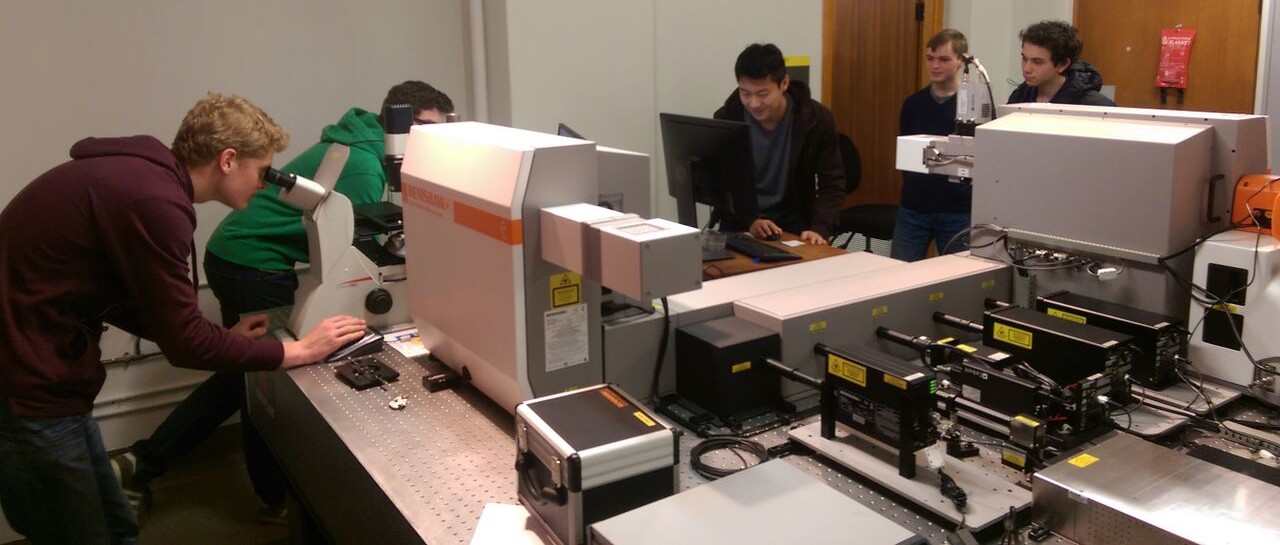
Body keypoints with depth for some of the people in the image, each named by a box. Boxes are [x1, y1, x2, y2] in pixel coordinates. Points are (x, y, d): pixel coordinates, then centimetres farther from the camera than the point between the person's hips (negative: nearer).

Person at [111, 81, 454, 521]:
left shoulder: (361, 146, 9)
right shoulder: (362, 164, -21)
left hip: (237, 254, 10)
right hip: (254, 265, -10)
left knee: (245, 373, 19)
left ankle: (142, 464, 26)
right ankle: (278, 498, 25)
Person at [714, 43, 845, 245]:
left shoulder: (816, 118, -9)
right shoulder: (725, 119, -9)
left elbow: (832, 184, -5)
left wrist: (818, 229, -22)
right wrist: (749, 222, -23)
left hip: (794, 222, 0)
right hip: (741, 225, 0)